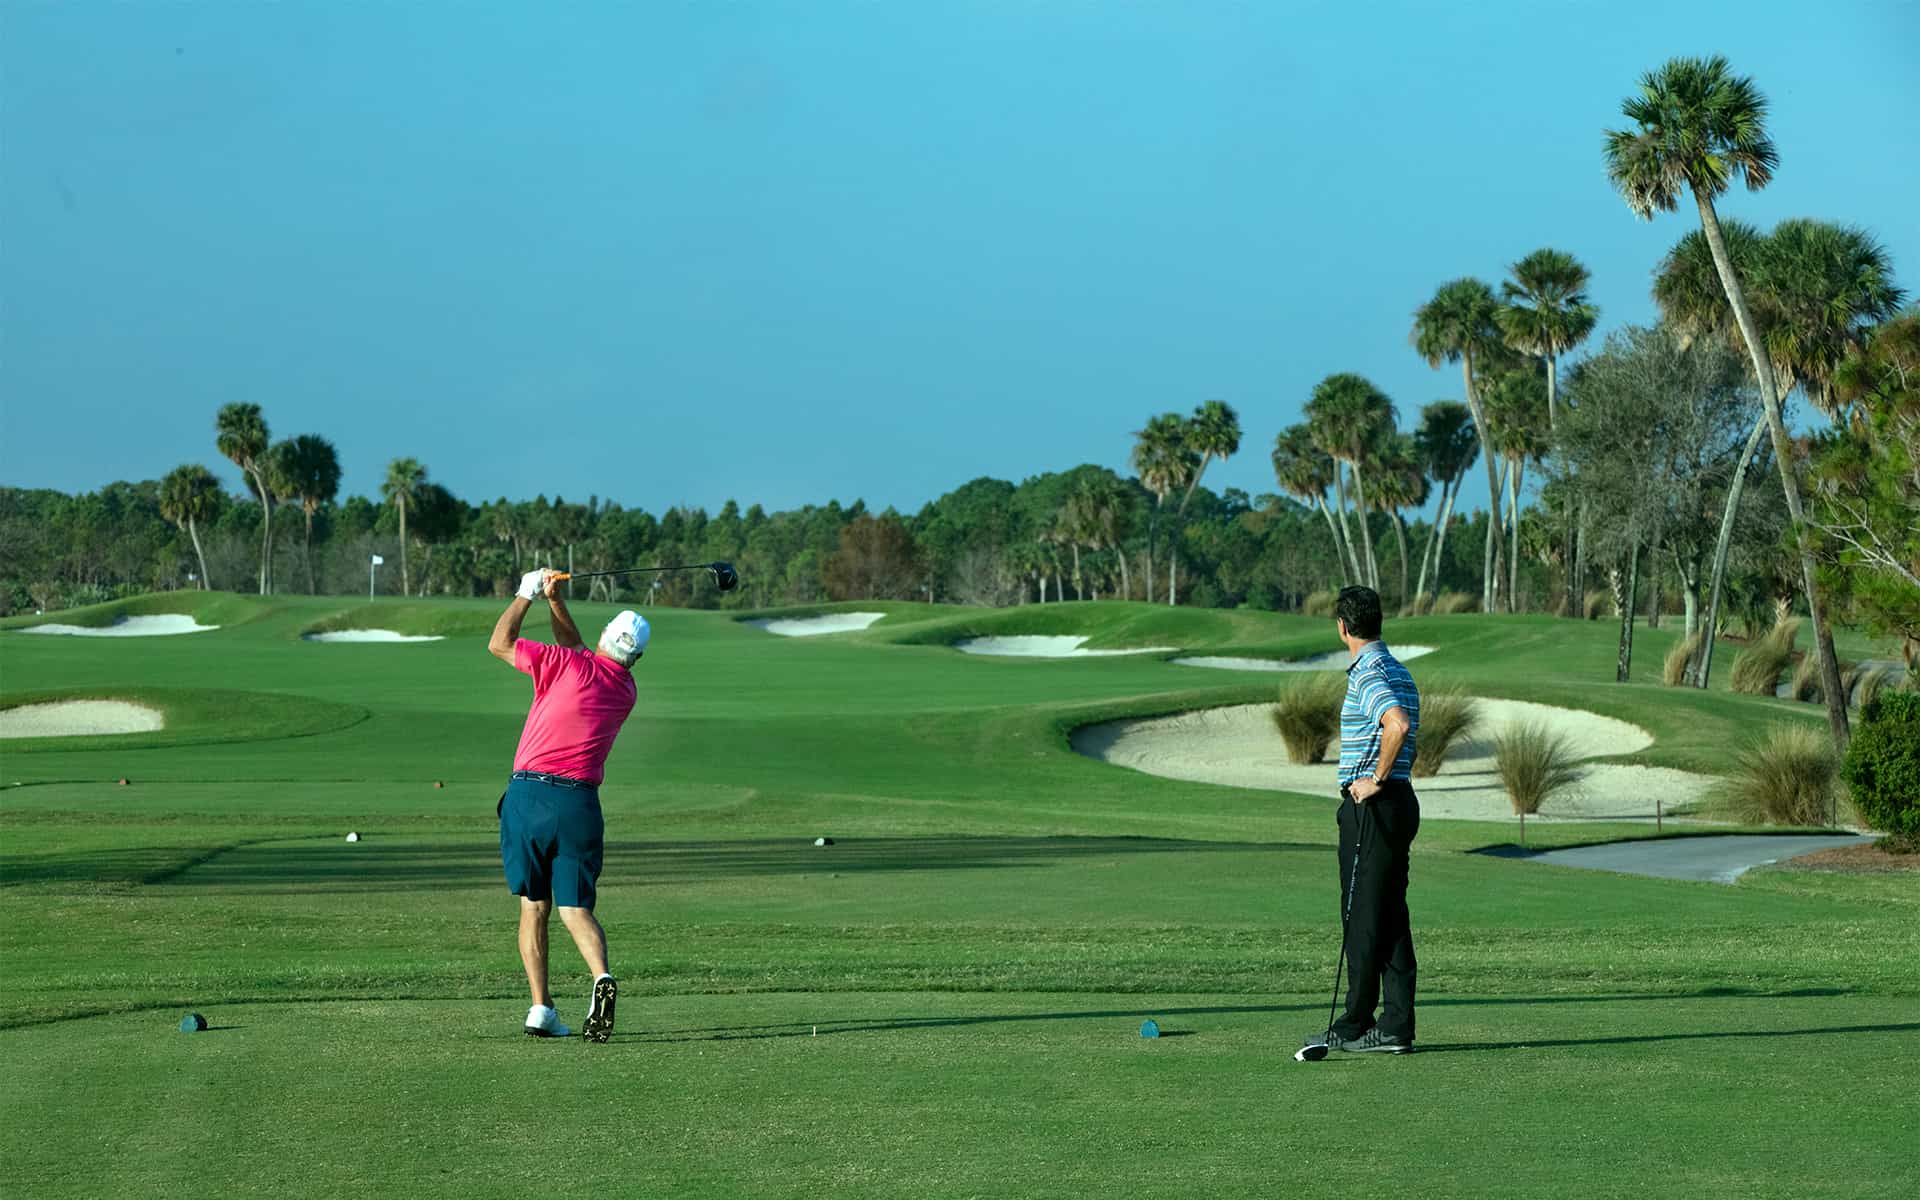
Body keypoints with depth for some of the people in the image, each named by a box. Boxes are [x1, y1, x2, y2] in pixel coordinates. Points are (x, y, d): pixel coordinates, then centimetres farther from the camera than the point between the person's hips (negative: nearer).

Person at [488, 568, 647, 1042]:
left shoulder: (569, 665, -5)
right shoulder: (625, 691, 12)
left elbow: (499, 643, 2)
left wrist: (526, 594, 12)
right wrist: (555, 602, 26)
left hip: (529, 794, -2)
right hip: (579, 803, 2)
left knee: (533, 906, 7)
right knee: (576, 908, 4)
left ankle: (541, 1008, 1)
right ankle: (602, 976, -25)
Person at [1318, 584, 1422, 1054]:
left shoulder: (1368, 674, -15)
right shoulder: (1398, 670, 16)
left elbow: (1398, 724, -31)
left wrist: (1376, 779, -21)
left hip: (1371, 805, -9)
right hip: (1400, 800, 9)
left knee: (1363, 918, -4)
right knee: (1391, 917, 7)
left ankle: (1355, 1026, 0)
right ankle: (1396, 1027, 6)